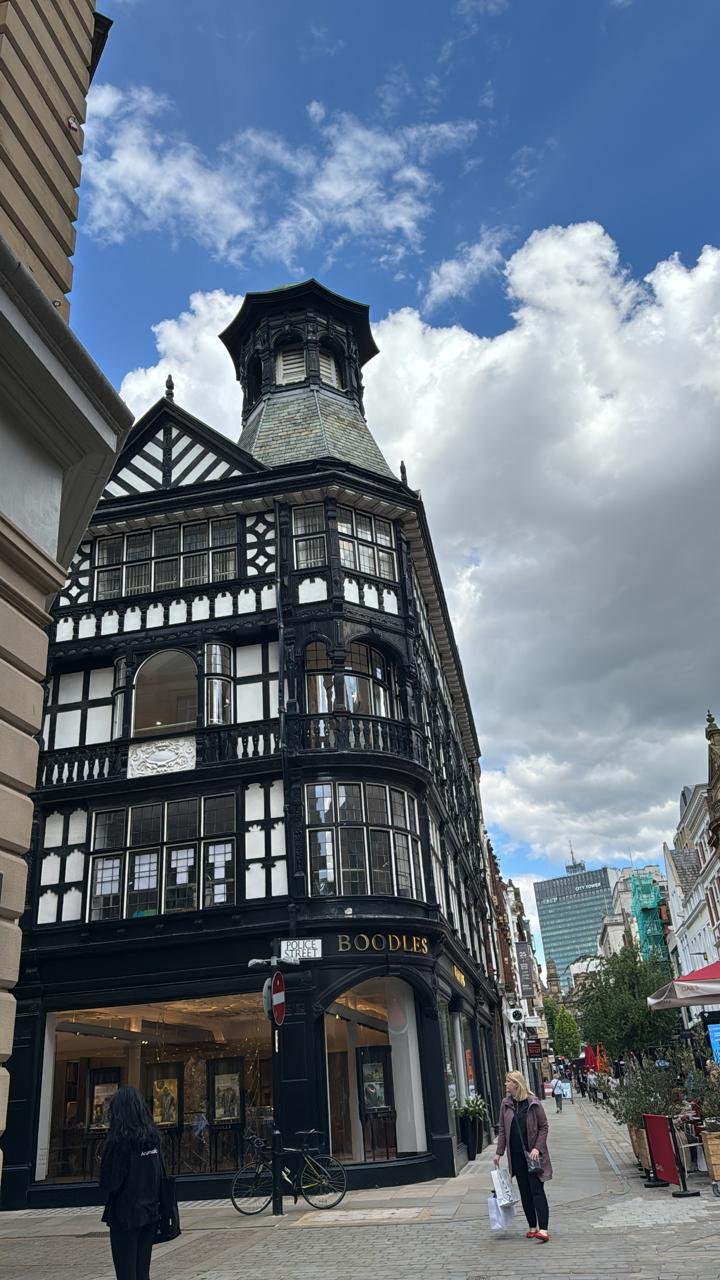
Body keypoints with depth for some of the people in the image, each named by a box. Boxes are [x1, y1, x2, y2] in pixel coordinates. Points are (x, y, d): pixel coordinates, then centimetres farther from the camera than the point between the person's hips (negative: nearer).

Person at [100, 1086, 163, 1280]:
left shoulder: (119, 1139, -17)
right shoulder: (152, 1136, 0)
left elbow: (109, 1182, -14)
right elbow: (160, 1173, 4)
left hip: (125, 1214, -5)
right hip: (151, 1212, 6)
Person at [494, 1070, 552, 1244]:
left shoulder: (533, 1102, -9)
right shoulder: (506, 1104, 3)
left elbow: (544, 1127, -5)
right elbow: (502, 1130, 8)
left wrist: (537, 1148, -14)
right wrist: (499, 1152, 5)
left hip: (532, 1153, -5)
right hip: (516, 1155, 5)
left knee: (537, 1190, -8)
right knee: (524, 1192, 10)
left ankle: (543, 1229, -10)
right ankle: (532, 1227, 19)